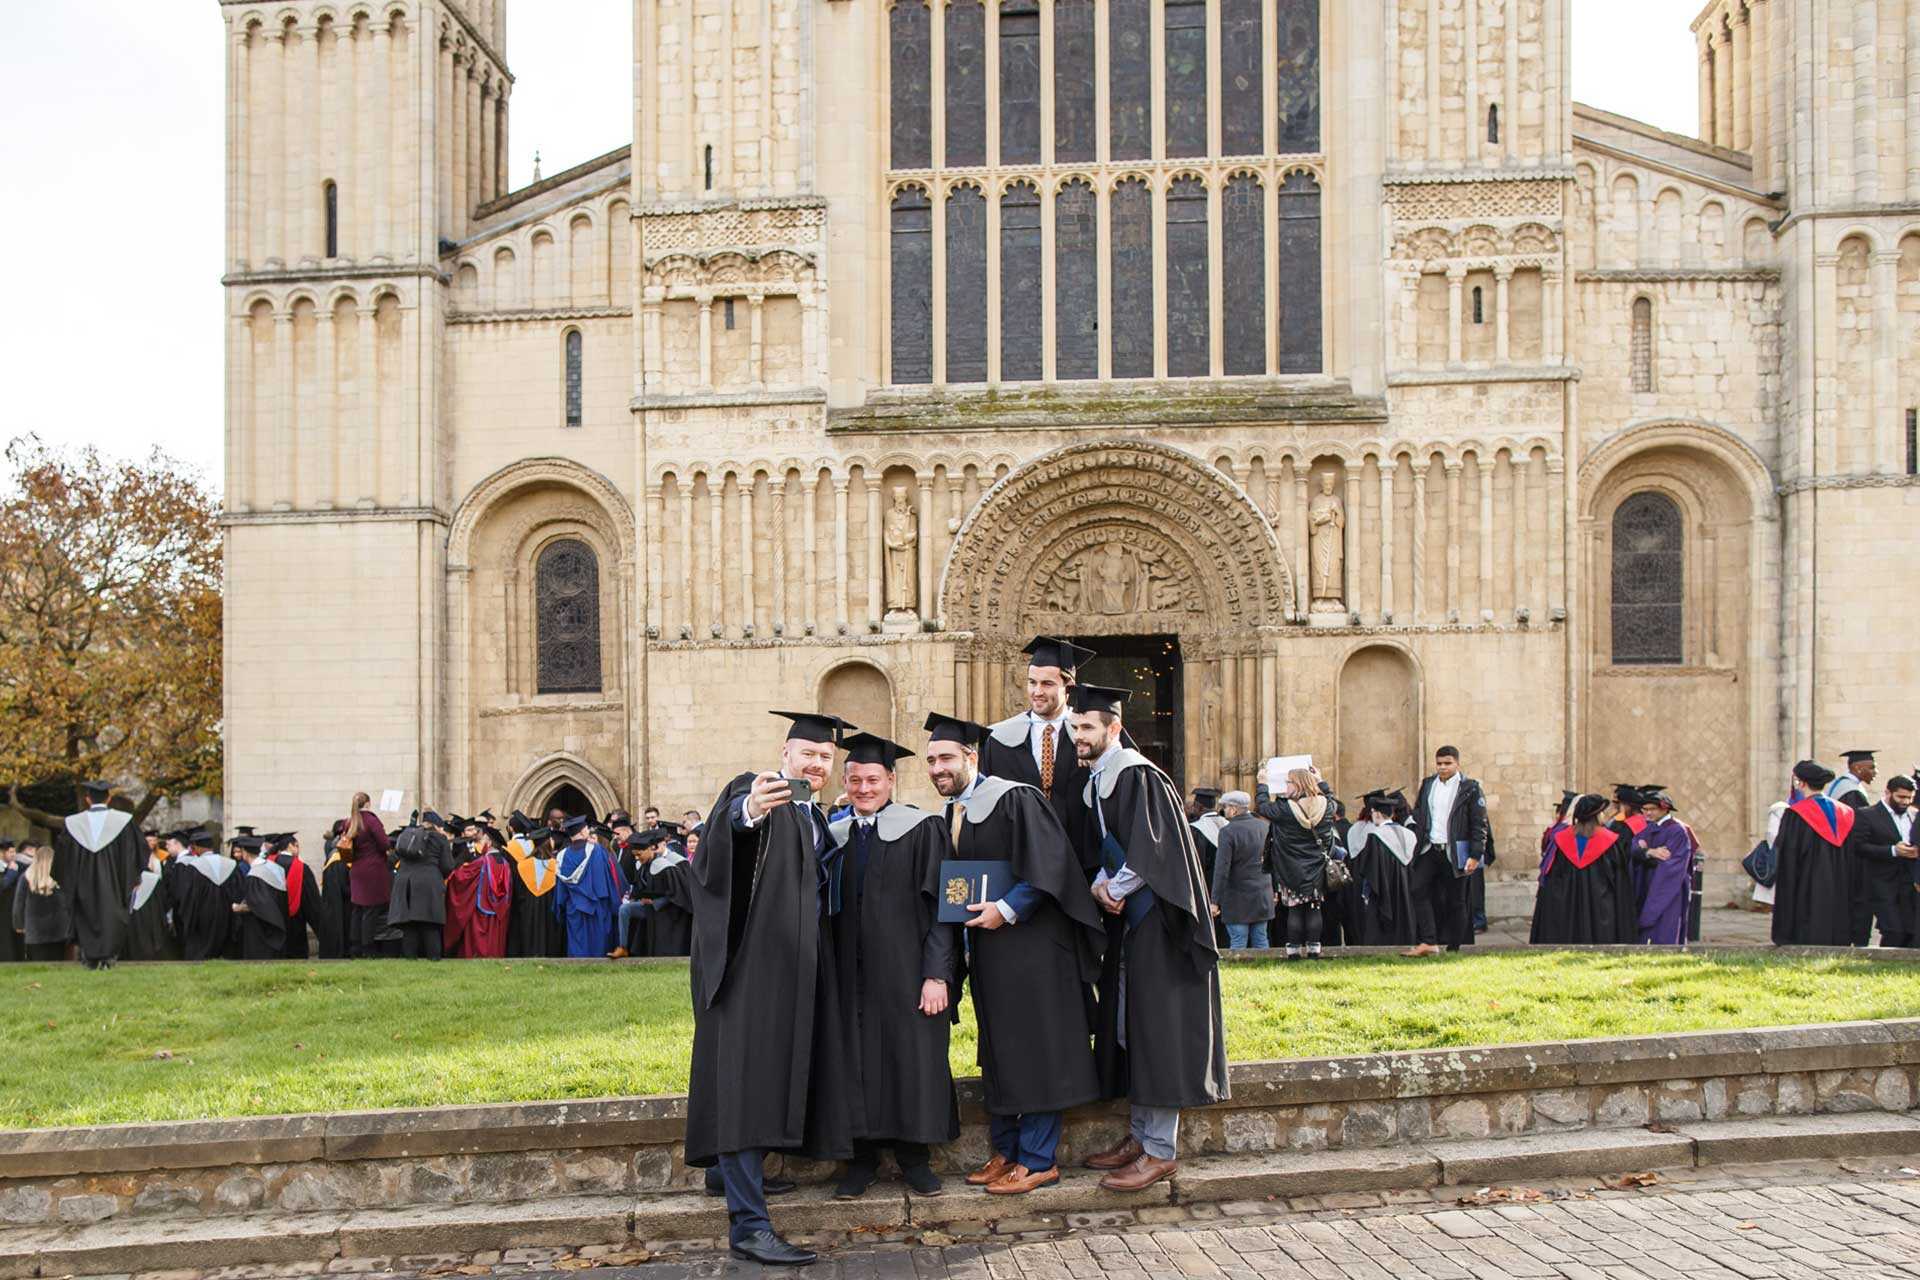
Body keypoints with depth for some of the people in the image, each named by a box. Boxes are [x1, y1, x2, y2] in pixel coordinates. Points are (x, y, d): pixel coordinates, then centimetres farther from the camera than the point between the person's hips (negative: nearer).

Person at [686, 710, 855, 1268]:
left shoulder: (815, 816, 19)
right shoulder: (752, 790, -6)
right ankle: (748, 1224, -16)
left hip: (798, 967, 9)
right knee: (746, 1078, -12)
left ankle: (738, 1172, 29)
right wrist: (748, 812, -52)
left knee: (775, 1071, 13)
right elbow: (724, 828, -30)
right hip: (752, 960, -8)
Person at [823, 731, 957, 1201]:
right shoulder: (833, 837, 10)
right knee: (857, 1061, 3)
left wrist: (936, 973, -14)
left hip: (905, 972, -3)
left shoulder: (921, 830, -3)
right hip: (851, 973, 3)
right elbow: (828, 910, 13)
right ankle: (862, 1157, 14)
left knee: (913, 1057, 1)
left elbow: (938, 906, -7)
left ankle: (913, 1156, 15)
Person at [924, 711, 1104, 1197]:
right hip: (987, 945, 8)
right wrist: (965, 911, 6)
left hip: (1030, 943, -8)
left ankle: (1039, 1160, 4)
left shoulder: (1014, 800, -13)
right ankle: (1006, 1151, 21)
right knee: (998, 1052, 13)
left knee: (1034, 1050, -3)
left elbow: (1049, 864, -19)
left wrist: (1006, 910, -21)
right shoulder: (951, 814, 12)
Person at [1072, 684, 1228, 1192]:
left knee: (1154, 1027, -6)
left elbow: (1153, 848, -21)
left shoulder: (1137, 776, -15)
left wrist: (1117, 889, -13)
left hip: (1152, 919, -9)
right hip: (1123, 917, 9)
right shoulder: (1095, 779, 13)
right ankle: (1141, 1134, 21)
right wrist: (1100, 883, -2)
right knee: (1128, 1026, 12)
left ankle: (1161, 1151, 0)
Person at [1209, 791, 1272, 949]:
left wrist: (1215, 901, -12)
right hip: (1263, 896, 6)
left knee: (1238, 944, -2)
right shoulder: (1263, 826, 4)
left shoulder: (1227, 831, -14)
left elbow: (1222, 869, -16)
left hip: (1238, 898, -6)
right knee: (1261, 941, 11)